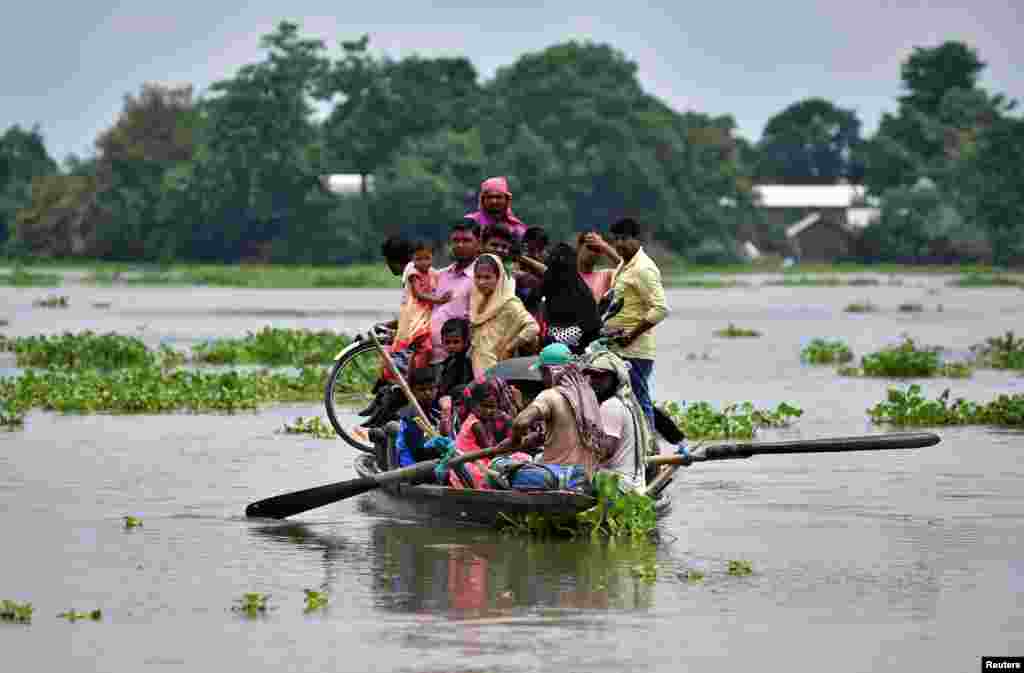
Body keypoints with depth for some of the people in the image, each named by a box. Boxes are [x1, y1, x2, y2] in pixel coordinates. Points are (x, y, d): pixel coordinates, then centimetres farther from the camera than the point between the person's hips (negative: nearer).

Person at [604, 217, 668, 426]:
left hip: (635, 350, -10)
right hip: (618, 348, 10)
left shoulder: (643, 269, -13)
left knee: (639, 401, -8)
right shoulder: (624, 266, 18)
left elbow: (660, 309, -21)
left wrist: (631, 336, -19)